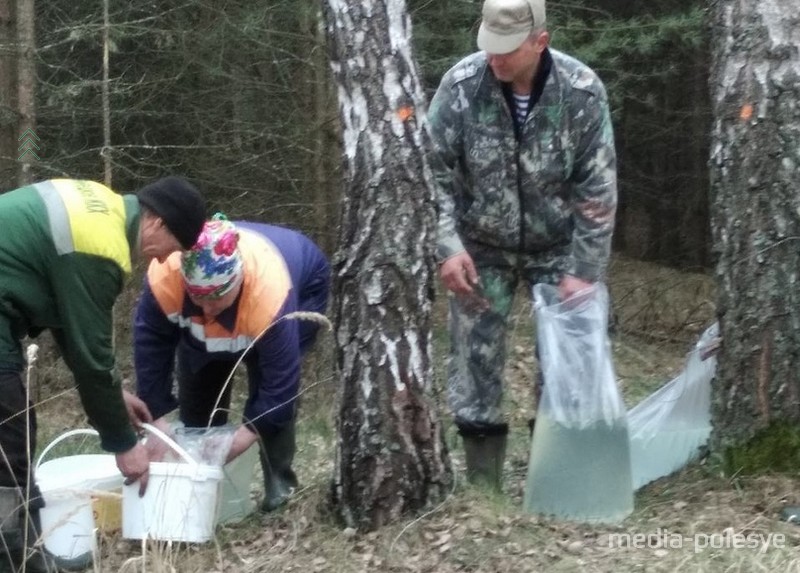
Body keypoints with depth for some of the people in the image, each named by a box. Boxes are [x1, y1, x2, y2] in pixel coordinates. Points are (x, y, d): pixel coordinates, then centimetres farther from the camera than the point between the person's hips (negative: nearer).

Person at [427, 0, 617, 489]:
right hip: (482, 247, 0)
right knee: (476, 359, 0)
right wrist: (447, 246, -21)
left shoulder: (582, 91, -20)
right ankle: (483, 490, 10)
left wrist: (584, 270, -17)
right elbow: (433, 173, -11)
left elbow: (598, 190, -14)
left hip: (557, 246, 0)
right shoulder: (460, 85, -19)